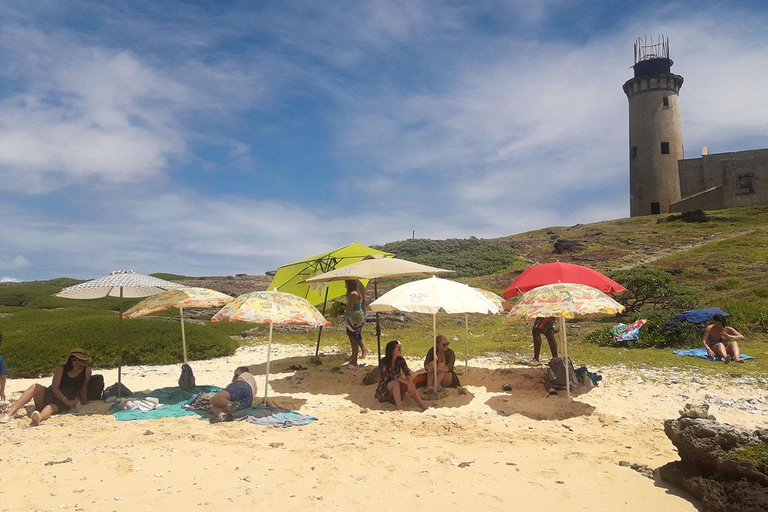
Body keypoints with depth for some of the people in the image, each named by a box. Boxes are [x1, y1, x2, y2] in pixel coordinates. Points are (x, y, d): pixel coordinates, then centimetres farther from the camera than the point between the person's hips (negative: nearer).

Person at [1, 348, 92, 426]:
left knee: (50, 407, -38)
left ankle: (38, 418, -75)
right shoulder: (62, 369, 1)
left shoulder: (86, 370, 0)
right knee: (36, 387, -27)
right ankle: (10, 414, -35)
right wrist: (66, 400, -21)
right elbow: (54, 387, -9)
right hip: (50, 395, 2)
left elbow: (84, 387, 11)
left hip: (63, 404, -2)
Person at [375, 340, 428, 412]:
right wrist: (408, 382, -41)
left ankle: (424, 407, -36)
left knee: (410, 387, -27)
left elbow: (407, 372, -18)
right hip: (384, 390, -5)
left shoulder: (400, 360, -3)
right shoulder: (383, 362, -20)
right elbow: (393, 375, -32)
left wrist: (410, 383, -37)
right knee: (396, 382, -36)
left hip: (396, 389, 5)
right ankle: (399, 408, -42)